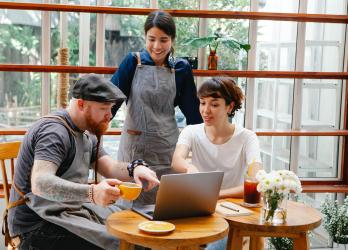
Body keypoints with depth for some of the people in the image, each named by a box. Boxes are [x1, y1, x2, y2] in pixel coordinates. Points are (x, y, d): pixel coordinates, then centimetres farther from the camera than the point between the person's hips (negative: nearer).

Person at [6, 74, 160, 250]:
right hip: (39, 225, -9)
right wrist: (91, 192, -47)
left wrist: (135, 169, -14)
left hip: (71, 209, 9)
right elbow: (39, 183, -33)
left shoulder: (86, 134, 11)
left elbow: (110, 168, 9)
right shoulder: (54, 131, -19)